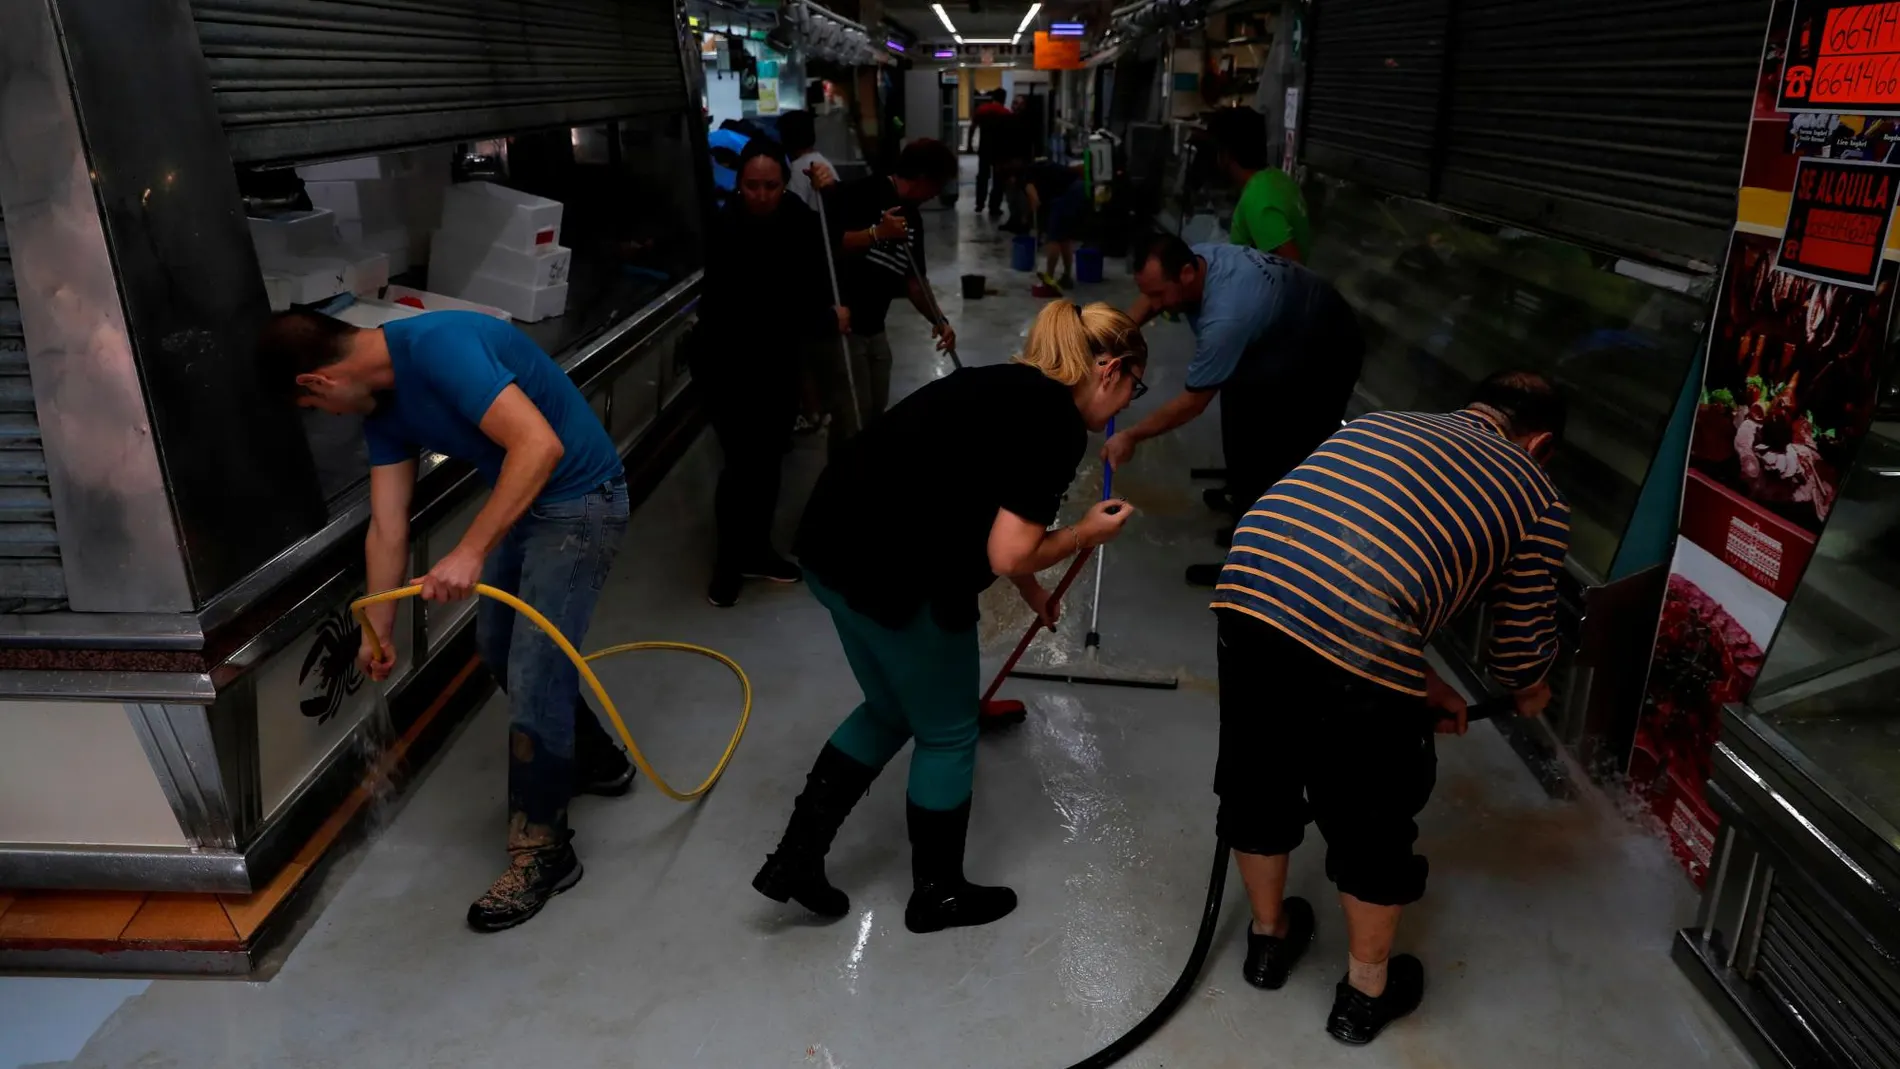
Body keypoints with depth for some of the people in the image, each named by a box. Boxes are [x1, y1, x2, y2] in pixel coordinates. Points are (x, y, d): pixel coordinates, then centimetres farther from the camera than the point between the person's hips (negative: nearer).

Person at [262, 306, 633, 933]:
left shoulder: (438, 347, -26)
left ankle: (543, 853, 9)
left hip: (579, 504, -10)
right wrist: (379, 632, 12)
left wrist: (471, 553, -37)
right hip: (522, 502, 10)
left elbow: (539, 444, -36)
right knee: (498, 649, 21)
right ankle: (596, 761, 41)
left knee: (532, 675, -7)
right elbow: (387, 529, 8)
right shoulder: (381, 401, 3)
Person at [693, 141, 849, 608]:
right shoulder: (727, 230, -22)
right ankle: (729, 560, 14)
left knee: (770, 458, 13)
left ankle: (757, 550, 31)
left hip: (778, 359, 6)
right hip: (728, 361, -6)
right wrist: (826, 320, -19)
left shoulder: (798, 218, -6)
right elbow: (760, 307, -24)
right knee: (743, 461, -6)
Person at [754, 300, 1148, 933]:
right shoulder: (1058, 423, -9)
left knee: (890, 712, 26)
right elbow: (1007, 555, -15)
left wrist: (1033, 591, 42)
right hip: (898, 578, -9)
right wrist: (1085, 534, 3)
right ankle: (937, 894, 34)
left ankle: (793, 859, 30)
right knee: (948, 735, 14)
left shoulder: (1009, 387, 18)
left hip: (834, 548, 9)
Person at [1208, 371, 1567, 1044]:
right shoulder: (1539, 500, 17)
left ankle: (1269, 938, 52)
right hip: (1358, 644, -4)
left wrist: (1420, 686, 42)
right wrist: (1530, 693, 49)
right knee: (1372, 820, 21)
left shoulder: (1383, 424, 31)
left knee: (1257, 777, 28)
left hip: (1249, 591, 5)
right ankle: (1366, 995, 44)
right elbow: (1519, 646, 23)